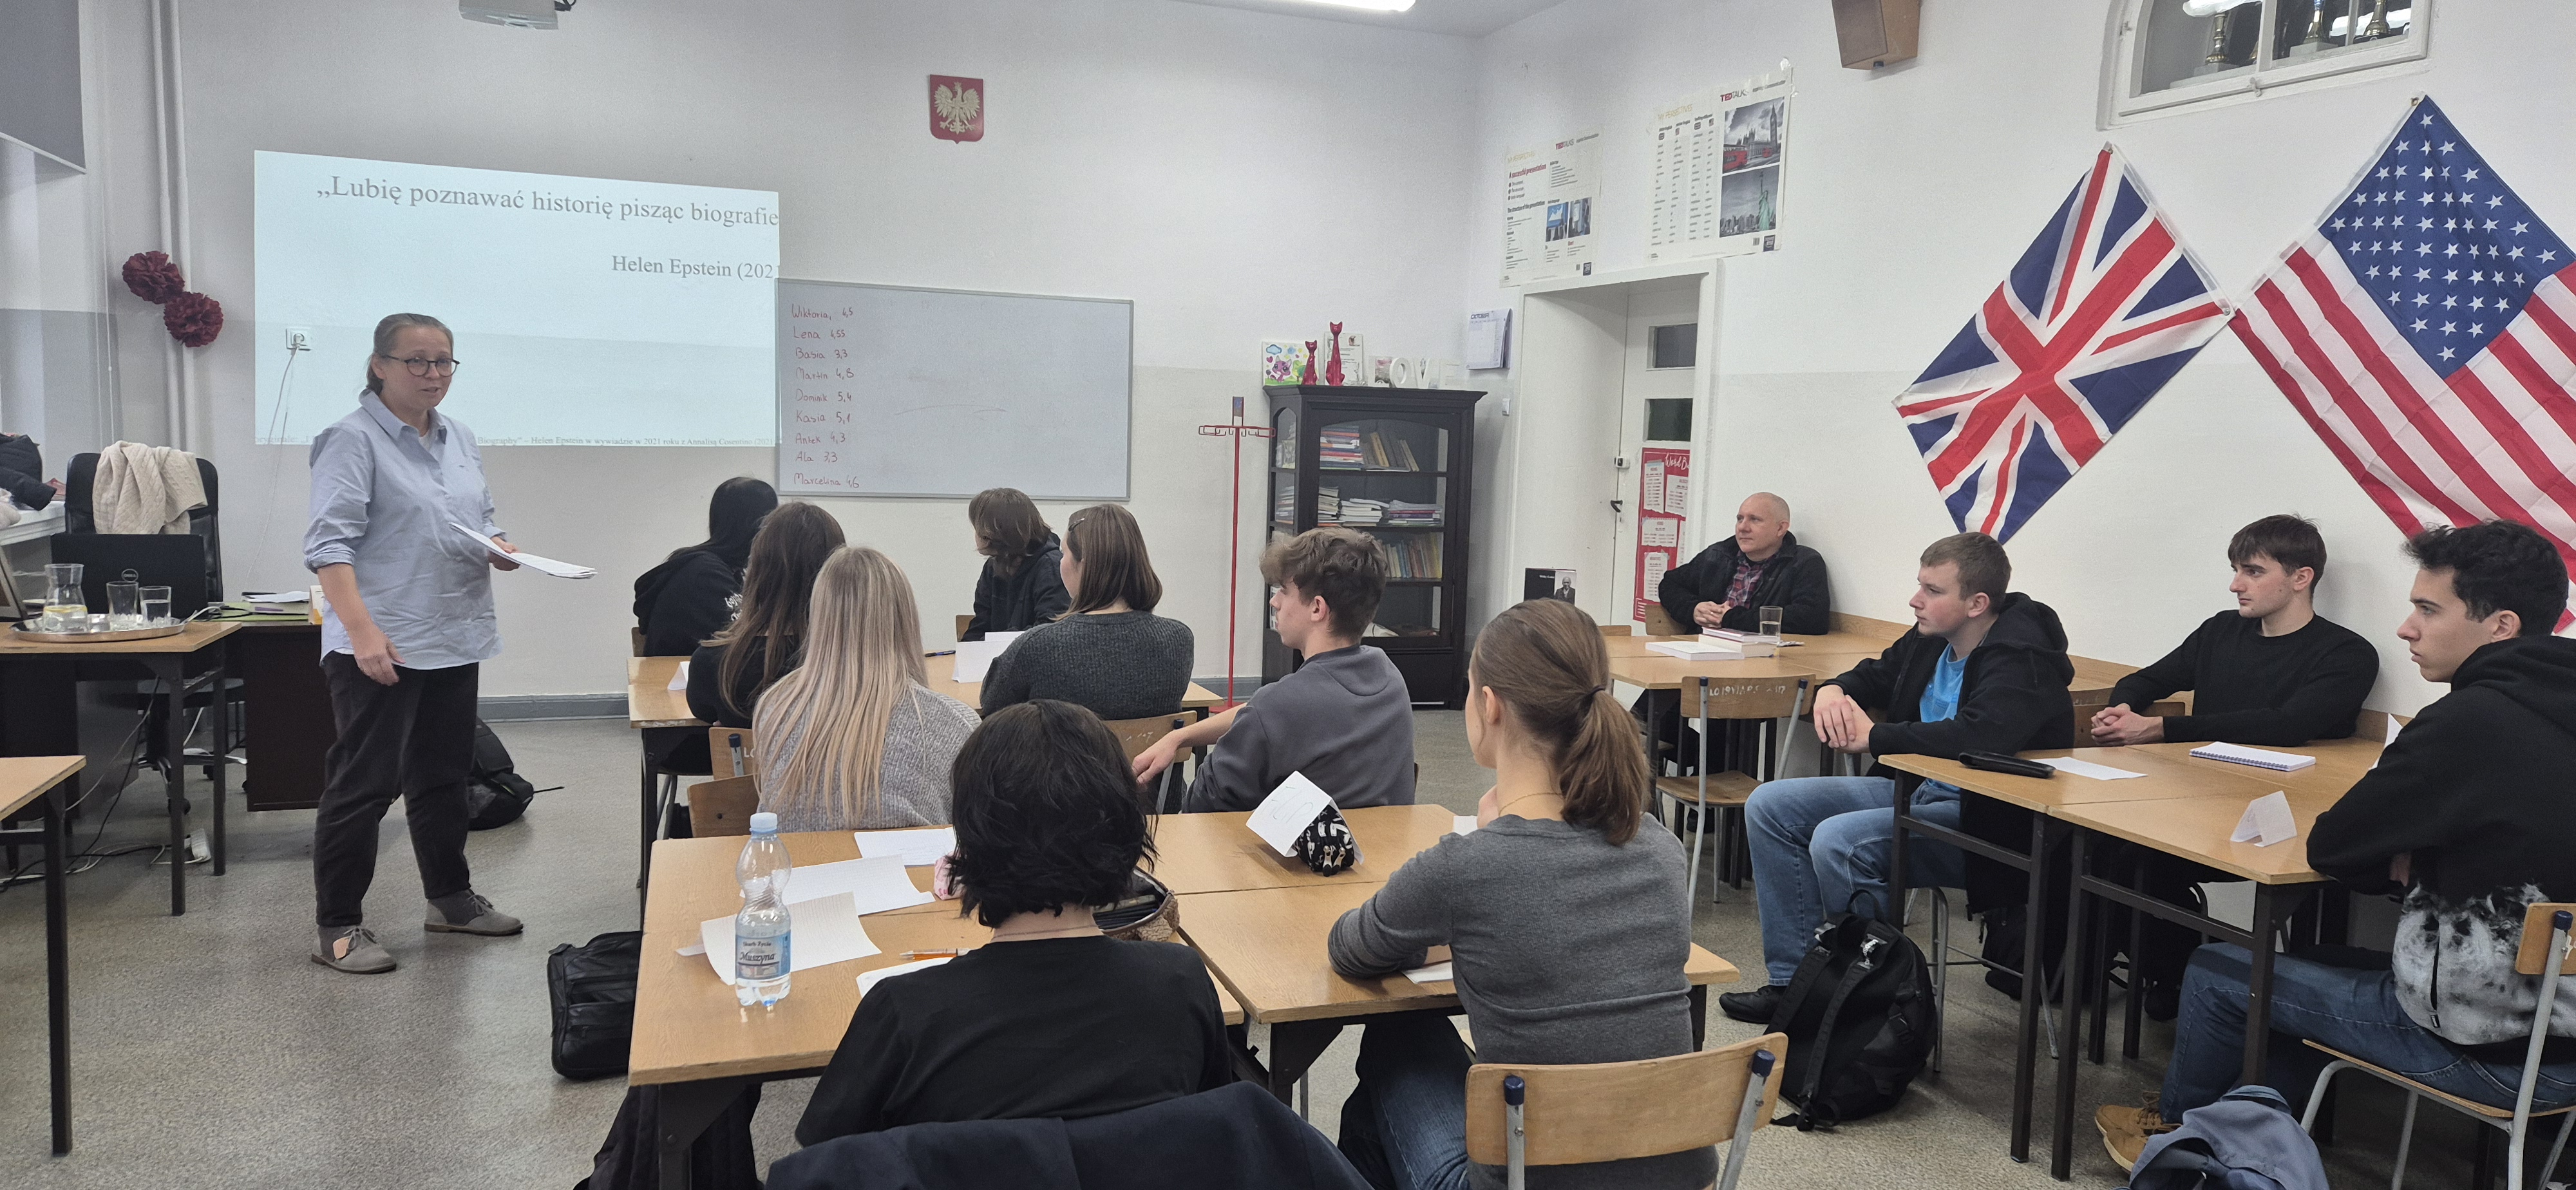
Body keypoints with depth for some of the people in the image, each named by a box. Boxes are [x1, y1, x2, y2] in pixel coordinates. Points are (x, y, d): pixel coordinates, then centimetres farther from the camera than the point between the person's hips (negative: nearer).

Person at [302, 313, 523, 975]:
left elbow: (482, 521, 24)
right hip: (382, 647, -7)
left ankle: (450, 899, 30)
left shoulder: (460, 440, 14)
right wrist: (364, 633, -26)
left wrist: (499, 549, 0)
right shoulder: (353, 440, -9)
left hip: (455, 640, 8)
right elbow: (330, 544, -16)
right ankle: (338, 927, 9)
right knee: (365, 783, -2)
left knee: (445, 776, 17)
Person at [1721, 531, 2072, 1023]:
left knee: (1838, 840, -31)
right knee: (1770, 806, 1)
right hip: (1914, 789, 10)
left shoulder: (2022, 660, -20)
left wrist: (1873, 737, -26)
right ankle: (1794, 980, 1)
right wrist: (1834, 690, -1)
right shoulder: (1931, 639, 6)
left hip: (1982, 821, -10)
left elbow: (1979, 735, -38)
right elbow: (1878, 674, 25)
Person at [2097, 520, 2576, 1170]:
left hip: (2491, 1049, -8)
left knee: (2216, 972, 10)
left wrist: (2395, 863, 5)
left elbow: (2329, 848, -14)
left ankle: (2176, 1125, 35)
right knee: (2316, 968, 29)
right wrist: (2412, 861, 0)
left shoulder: (2472, 721, -23)